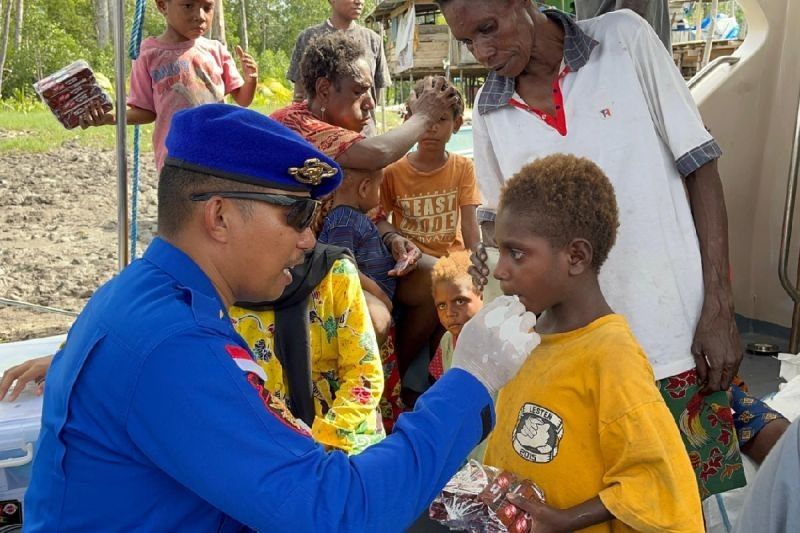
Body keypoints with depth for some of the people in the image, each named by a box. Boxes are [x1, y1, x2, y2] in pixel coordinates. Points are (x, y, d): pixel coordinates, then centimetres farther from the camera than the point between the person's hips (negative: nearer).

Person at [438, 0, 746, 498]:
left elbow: (700, 168, -3)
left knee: (715, 503, 8)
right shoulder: (490, 112, 3)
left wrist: (719, 308, -7)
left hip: (678, 338, -1)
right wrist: (496, 261, -6)